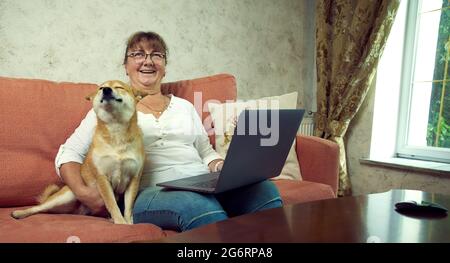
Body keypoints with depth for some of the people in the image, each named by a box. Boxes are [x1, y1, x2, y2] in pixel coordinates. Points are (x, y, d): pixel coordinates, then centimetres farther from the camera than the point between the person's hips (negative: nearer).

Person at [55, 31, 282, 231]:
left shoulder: (184, 106, 23)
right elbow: (67, 154, 10)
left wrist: (224, 168, -1)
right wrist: (83, 192, -10)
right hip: (148, 192, -3)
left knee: (265, 189, -25)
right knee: (199, 205, -38)